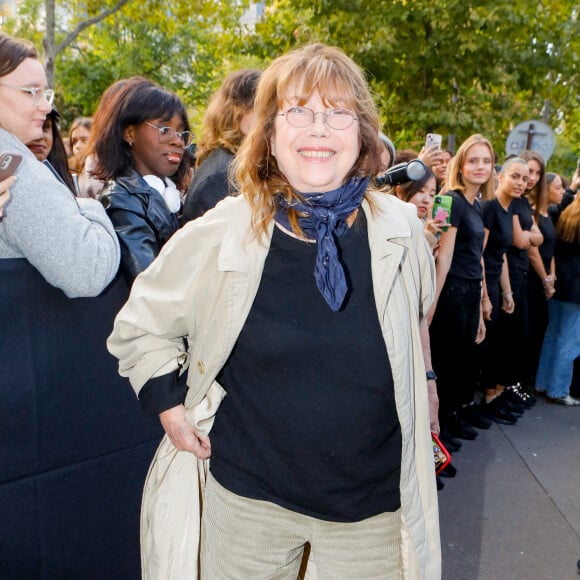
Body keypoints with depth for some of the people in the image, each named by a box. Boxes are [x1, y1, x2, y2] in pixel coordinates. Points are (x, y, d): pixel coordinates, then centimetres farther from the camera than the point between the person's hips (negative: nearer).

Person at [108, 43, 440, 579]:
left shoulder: (401, 231, -7)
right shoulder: (218, 235, -13)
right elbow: (141, 325, 2)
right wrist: (172, 408, -6)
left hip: (374, 502, 2)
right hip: (248, 499, -1)